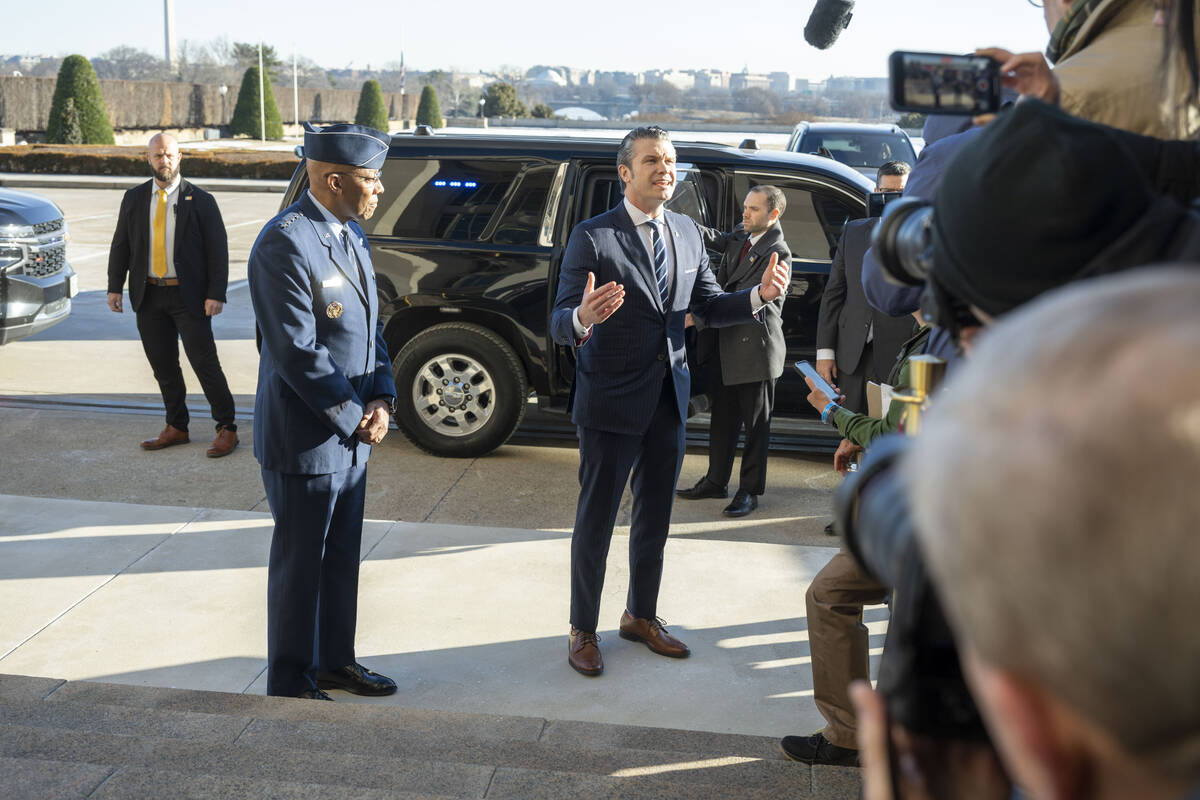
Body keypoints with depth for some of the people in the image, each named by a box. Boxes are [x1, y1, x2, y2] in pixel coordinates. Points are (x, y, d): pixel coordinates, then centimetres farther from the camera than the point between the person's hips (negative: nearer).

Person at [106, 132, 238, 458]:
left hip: (189, 296, -4)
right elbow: (120, 245, 11)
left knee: (205, 364, -3)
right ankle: (177, 428, 22)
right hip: (148, 297, 4)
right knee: (163, 367, 11)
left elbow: (217, 250, -5)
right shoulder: (134, 199, 9)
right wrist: (115, 287, 1)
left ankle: (227, 429, 6)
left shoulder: (200, 200, -2)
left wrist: (216, 294, -13)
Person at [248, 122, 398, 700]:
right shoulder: (284, 244, -21)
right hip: (303, 440, -8)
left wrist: (381, 398, -1)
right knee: (300, 566, 7)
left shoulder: (350, 233, 8)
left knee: (342, 558, 20)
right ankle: (293, 686, 23)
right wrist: (355, 417, -14)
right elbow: (299, 353, -23)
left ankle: (335, 662, 36)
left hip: (351, 434, 9)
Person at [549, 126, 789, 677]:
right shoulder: (593, 238, -13)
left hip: (668, 400, 6)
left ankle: (641, 616, 36)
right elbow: (560, 324, -17)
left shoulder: (687, 233, 7)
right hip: (611, 402, -6)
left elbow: (709, 307, 10)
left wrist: (760, 295, -8)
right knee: (596, 519, 6)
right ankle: (583, 631, 22)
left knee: (655, 515, 18)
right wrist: (581, 320, -41)